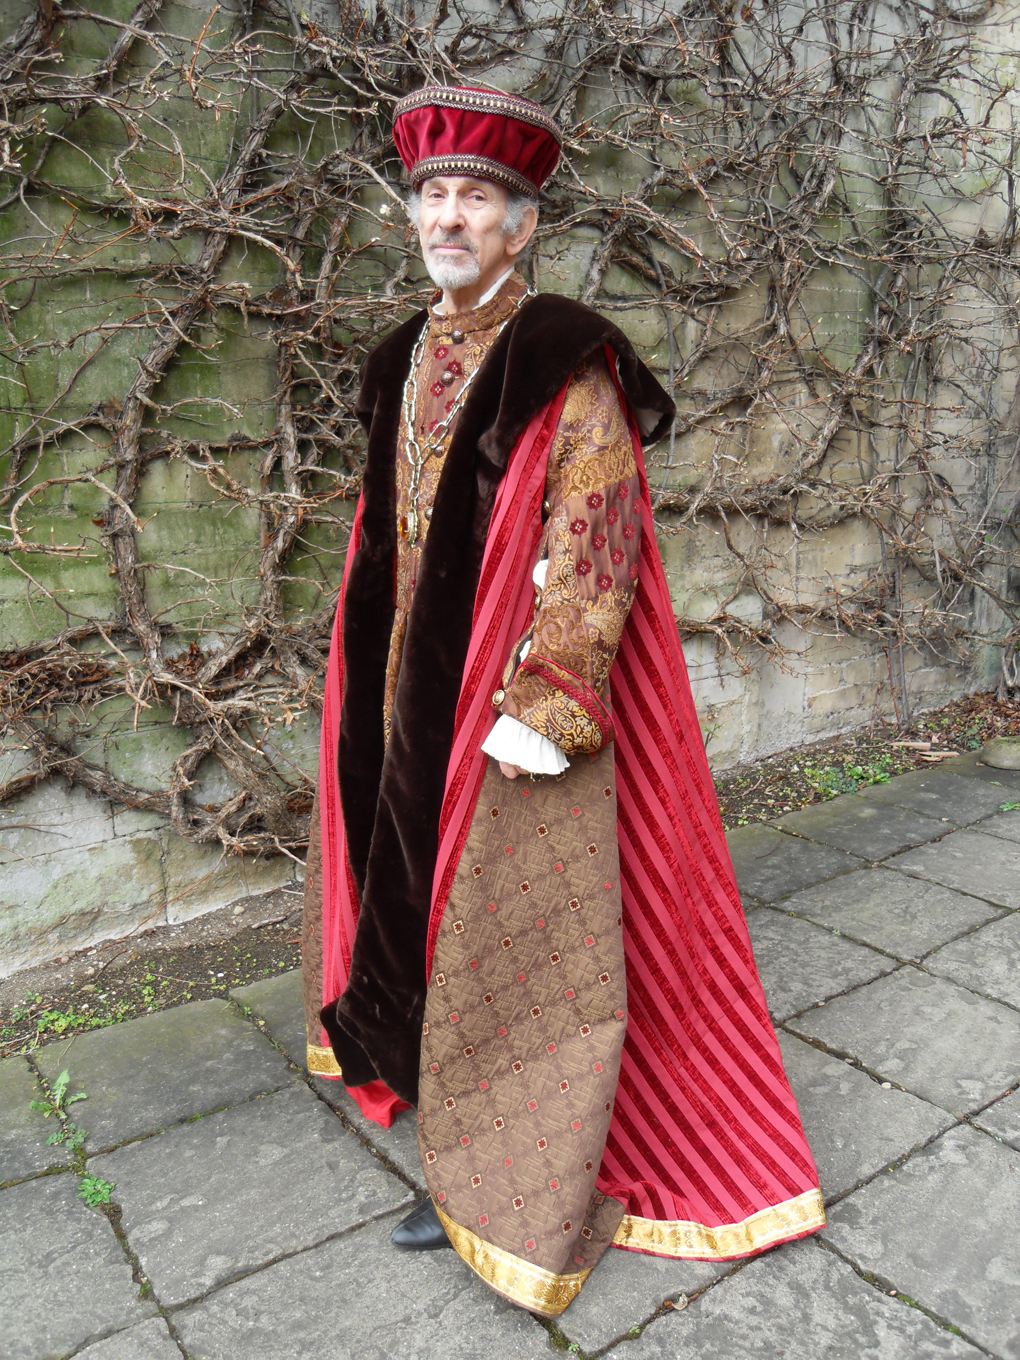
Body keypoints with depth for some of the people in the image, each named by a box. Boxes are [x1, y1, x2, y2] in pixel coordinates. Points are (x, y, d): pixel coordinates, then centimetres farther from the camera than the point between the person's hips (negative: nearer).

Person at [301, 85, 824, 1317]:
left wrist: (542, 706, -23)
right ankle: (468, 1140, 41)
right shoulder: (406, 363, 11)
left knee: (523, 934, 2)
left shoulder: (564, 363, -11)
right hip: (417, 706, 8)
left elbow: (593, 545, -17)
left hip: (520, 708, -7)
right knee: (428, 901, 18)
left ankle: (524, 1193, 23)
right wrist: (375, 695, 16)